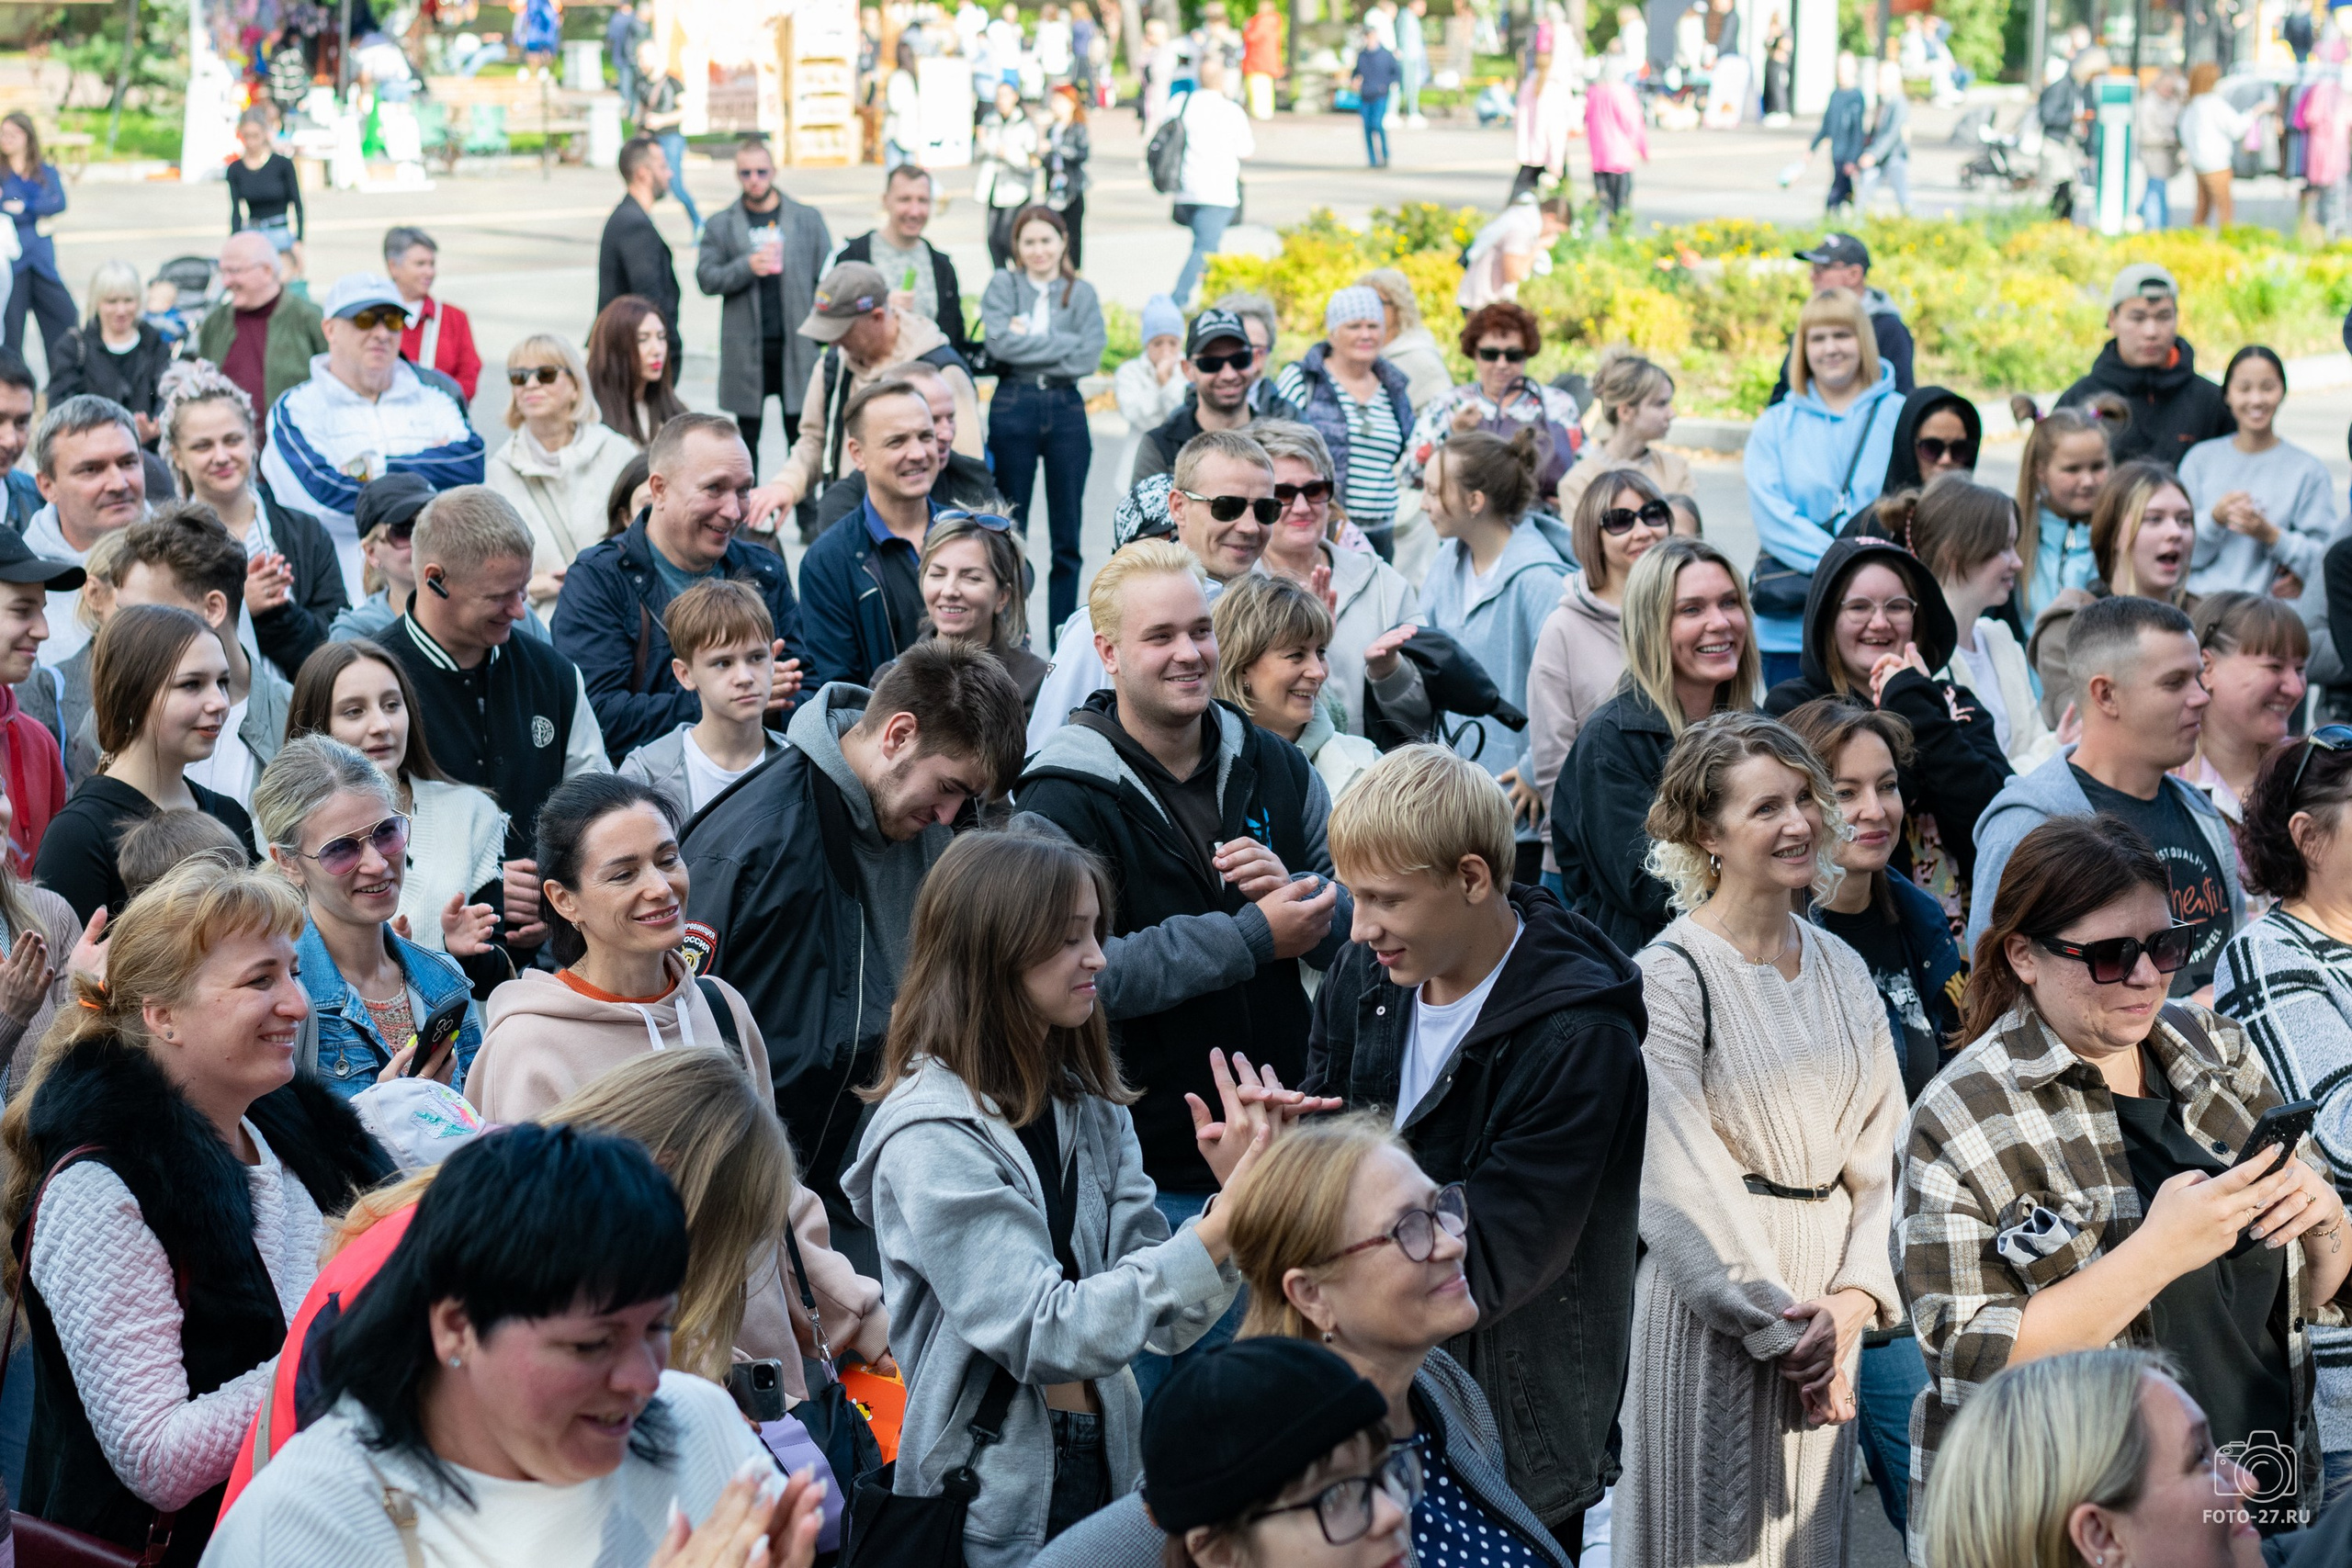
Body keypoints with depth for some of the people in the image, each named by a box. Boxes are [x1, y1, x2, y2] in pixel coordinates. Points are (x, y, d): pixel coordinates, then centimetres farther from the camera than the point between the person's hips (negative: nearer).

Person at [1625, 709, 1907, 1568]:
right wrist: (1776, 1327, -15)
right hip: (1711, 1302, -6)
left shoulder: (1842, 968, 10)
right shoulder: (1671, 974, -10)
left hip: (1825, 1312, 6)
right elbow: (1681, 1177, -15)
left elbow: (1881, 1151, 8)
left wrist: (1855, 1297, -6)